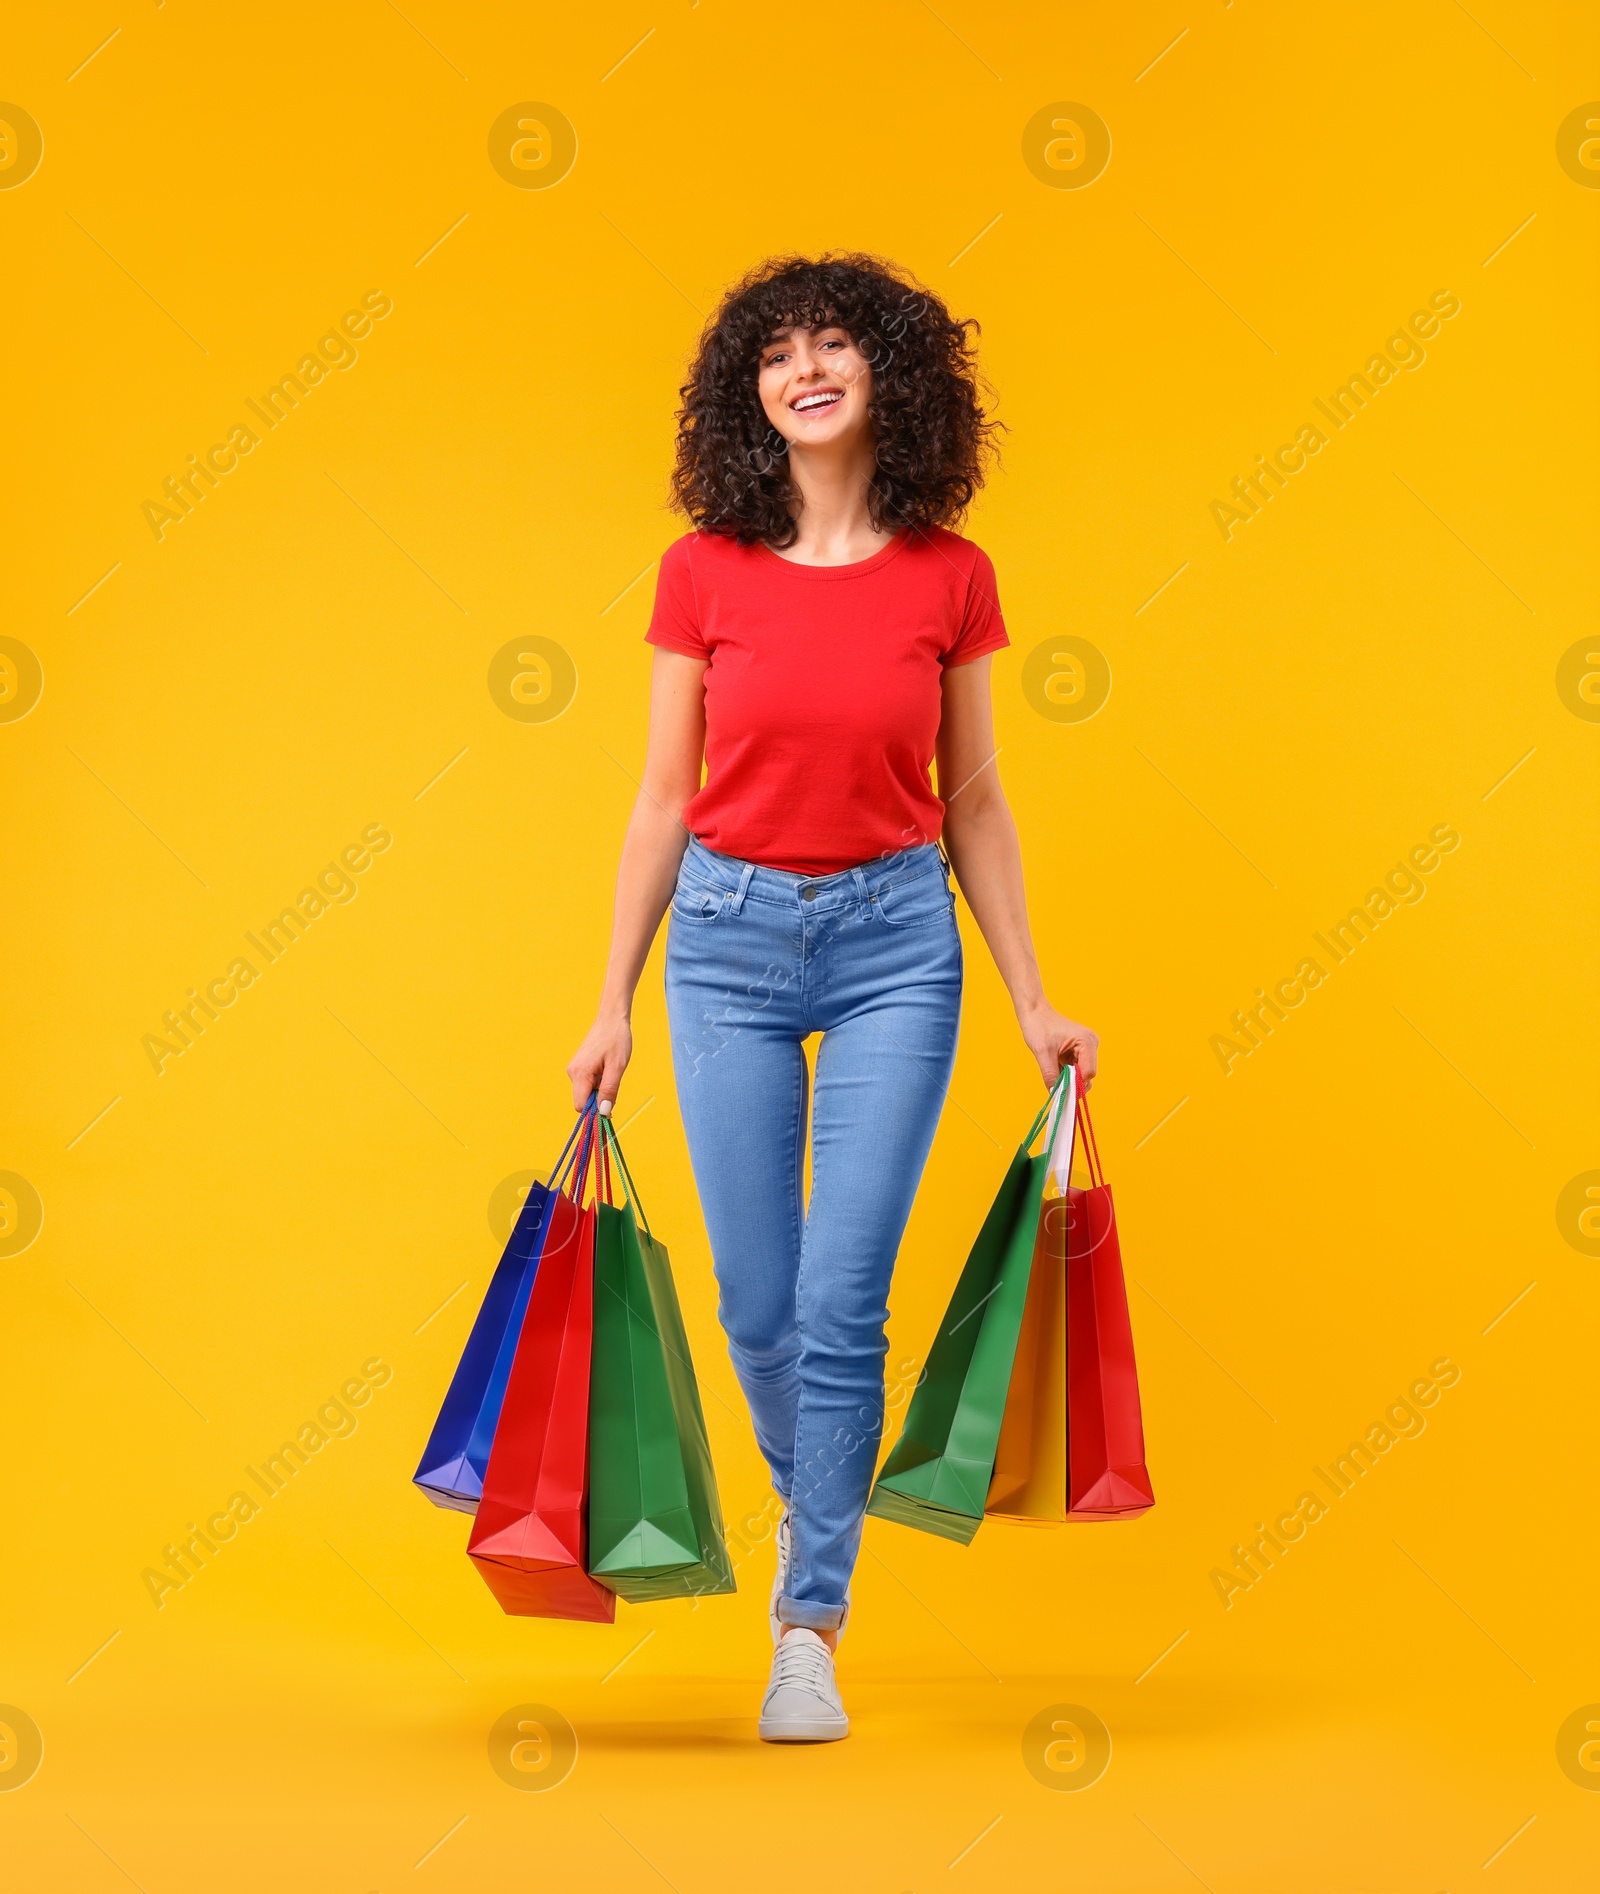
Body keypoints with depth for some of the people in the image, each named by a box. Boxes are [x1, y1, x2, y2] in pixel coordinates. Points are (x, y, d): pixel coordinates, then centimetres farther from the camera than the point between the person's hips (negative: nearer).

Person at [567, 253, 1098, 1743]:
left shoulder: (949, 576, -1)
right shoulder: (704, 571, -2)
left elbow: (971, 802, 6)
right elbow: (664, 799, 3)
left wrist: (1033, 1002, 5)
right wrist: (612, 1006, 3)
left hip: (895, 942, -1)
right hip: (729, 935, 1)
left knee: (845, 1300, -6)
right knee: (755, 1300, 6)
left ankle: (810, 1619, 7)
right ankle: (811, 1508, 37)